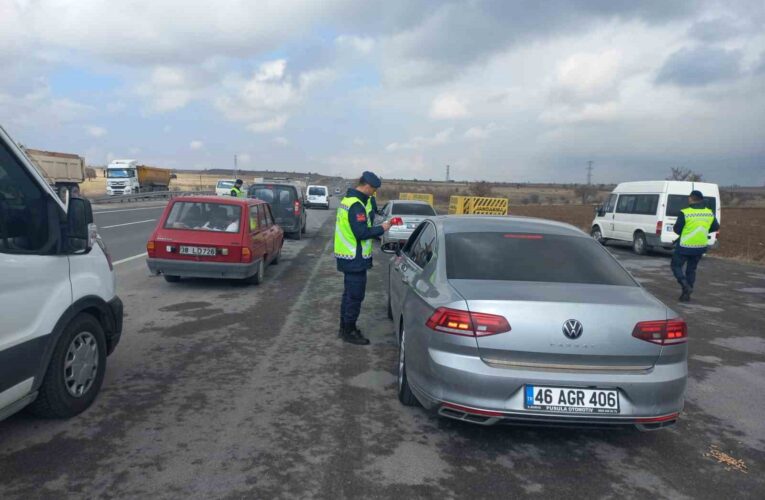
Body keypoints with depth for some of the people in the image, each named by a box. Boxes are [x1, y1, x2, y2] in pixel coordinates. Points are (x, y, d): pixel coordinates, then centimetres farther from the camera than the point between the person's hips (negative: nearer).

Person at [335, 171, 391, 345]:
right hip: (355, 259, -11)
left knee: (349, 293, 19)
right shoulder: (356, 205, -21)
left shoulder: (349, 199, 13)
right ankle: (349, 331, 8)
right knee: (355, 296, -1)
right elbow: (361, 232, -25)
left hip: (348, 257, 11)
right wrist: (381, 229, -14)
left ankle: (345, 327, 29)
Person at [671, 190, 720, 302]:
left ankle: (686, 286, -8)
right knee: (691, 269, 17)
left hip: (684, 247, -5)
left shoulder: (685, 213, -18)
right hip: (700, 247, 5)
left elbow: (677, 229, -12)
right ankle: (686, 294, 19)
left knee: (676, 266, 11)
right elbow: (715, 227, 12)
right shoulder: (709, 213, 0)